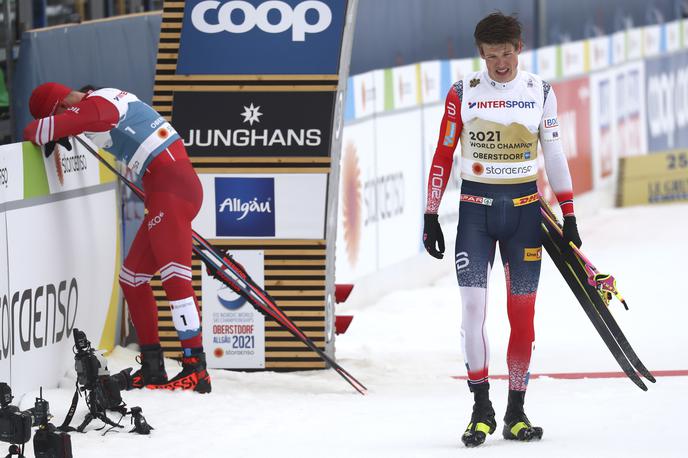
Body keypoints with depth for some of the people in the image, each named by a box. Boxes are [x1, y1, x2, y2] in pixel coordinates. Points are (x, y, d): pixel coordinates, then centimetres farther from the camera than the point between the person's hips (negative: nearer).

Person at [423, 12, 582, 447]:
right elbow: (443, 157, 2)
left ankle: (516, 412, 11)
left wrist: (569, 215, 6)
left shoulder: (540, 92, 2)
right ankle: (482, 409, -4)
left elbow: (555, 154, 8)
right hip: (476, 207, -1)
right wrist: (431, 216, 0)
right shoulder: (463, 94, -2)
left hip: (524, 209, 1)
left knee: (522, 313, 2)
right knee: (473, 306, -12)